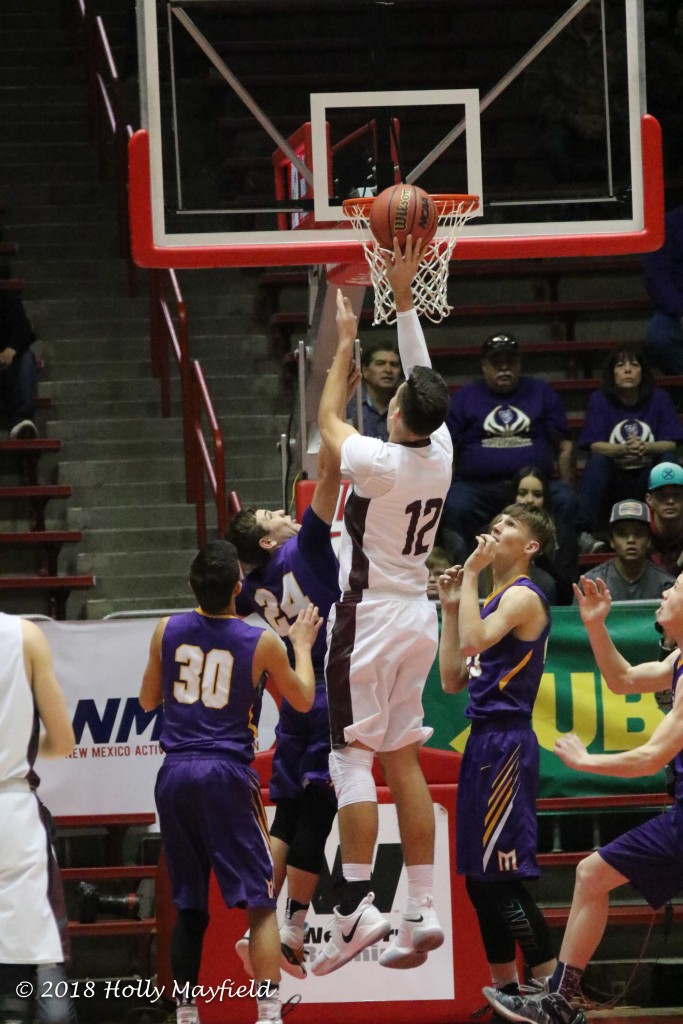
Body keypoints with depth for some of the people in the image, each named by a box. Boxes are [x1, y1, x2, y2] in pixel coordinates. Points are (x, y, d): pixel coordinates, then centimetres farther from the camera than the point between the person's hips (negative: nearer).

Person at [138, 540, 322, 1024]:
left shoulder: (168, 631, 2)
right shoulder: (262, 642, -5)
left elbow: (149, 700, 17)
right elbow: (303, 700, 11)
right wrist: (302, 645, 25)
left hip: (175, 775, 4)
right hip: (228, 775, -4)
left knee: (189, 907, 13)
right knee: (260, 903, 0)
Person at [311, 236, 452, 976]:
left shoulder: (378, 462, -18)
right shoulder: (441, 453, -1)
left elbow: (327, 419, 0)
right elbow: (426, 382, 10)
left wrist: (346, 342, 8)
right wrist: (403, 296, 10)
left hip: (368, 622, -7)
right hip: (418, 617, 7)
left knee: (352, 758, -6)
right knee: (402, 760, 9)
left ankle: (356, 909, -13)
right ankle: (421, 912, 6)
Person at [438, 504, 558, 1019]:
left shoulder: (524, 596, -9)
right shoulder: (493, 600, 19)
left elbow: (474, 642, -26)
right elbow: (453, 680, 16)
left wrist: (471, 574, -15)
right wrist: (450, 608, 13)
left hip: (507, 744, -10)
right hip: (484, 742, 10)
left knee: (502, 878, -13)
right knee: (480, 880, 11)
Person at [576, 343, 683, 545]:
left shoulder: (659, 398, 0)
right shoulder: (599, 400, -1)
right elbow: (595, 446, -12)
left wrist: (646, 448, -32)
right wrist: (624, 449, -34)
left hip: (648, 477, 1)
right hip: (611, 478, -1)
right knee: (596, 461, -30)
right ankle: (585, 532, -39)